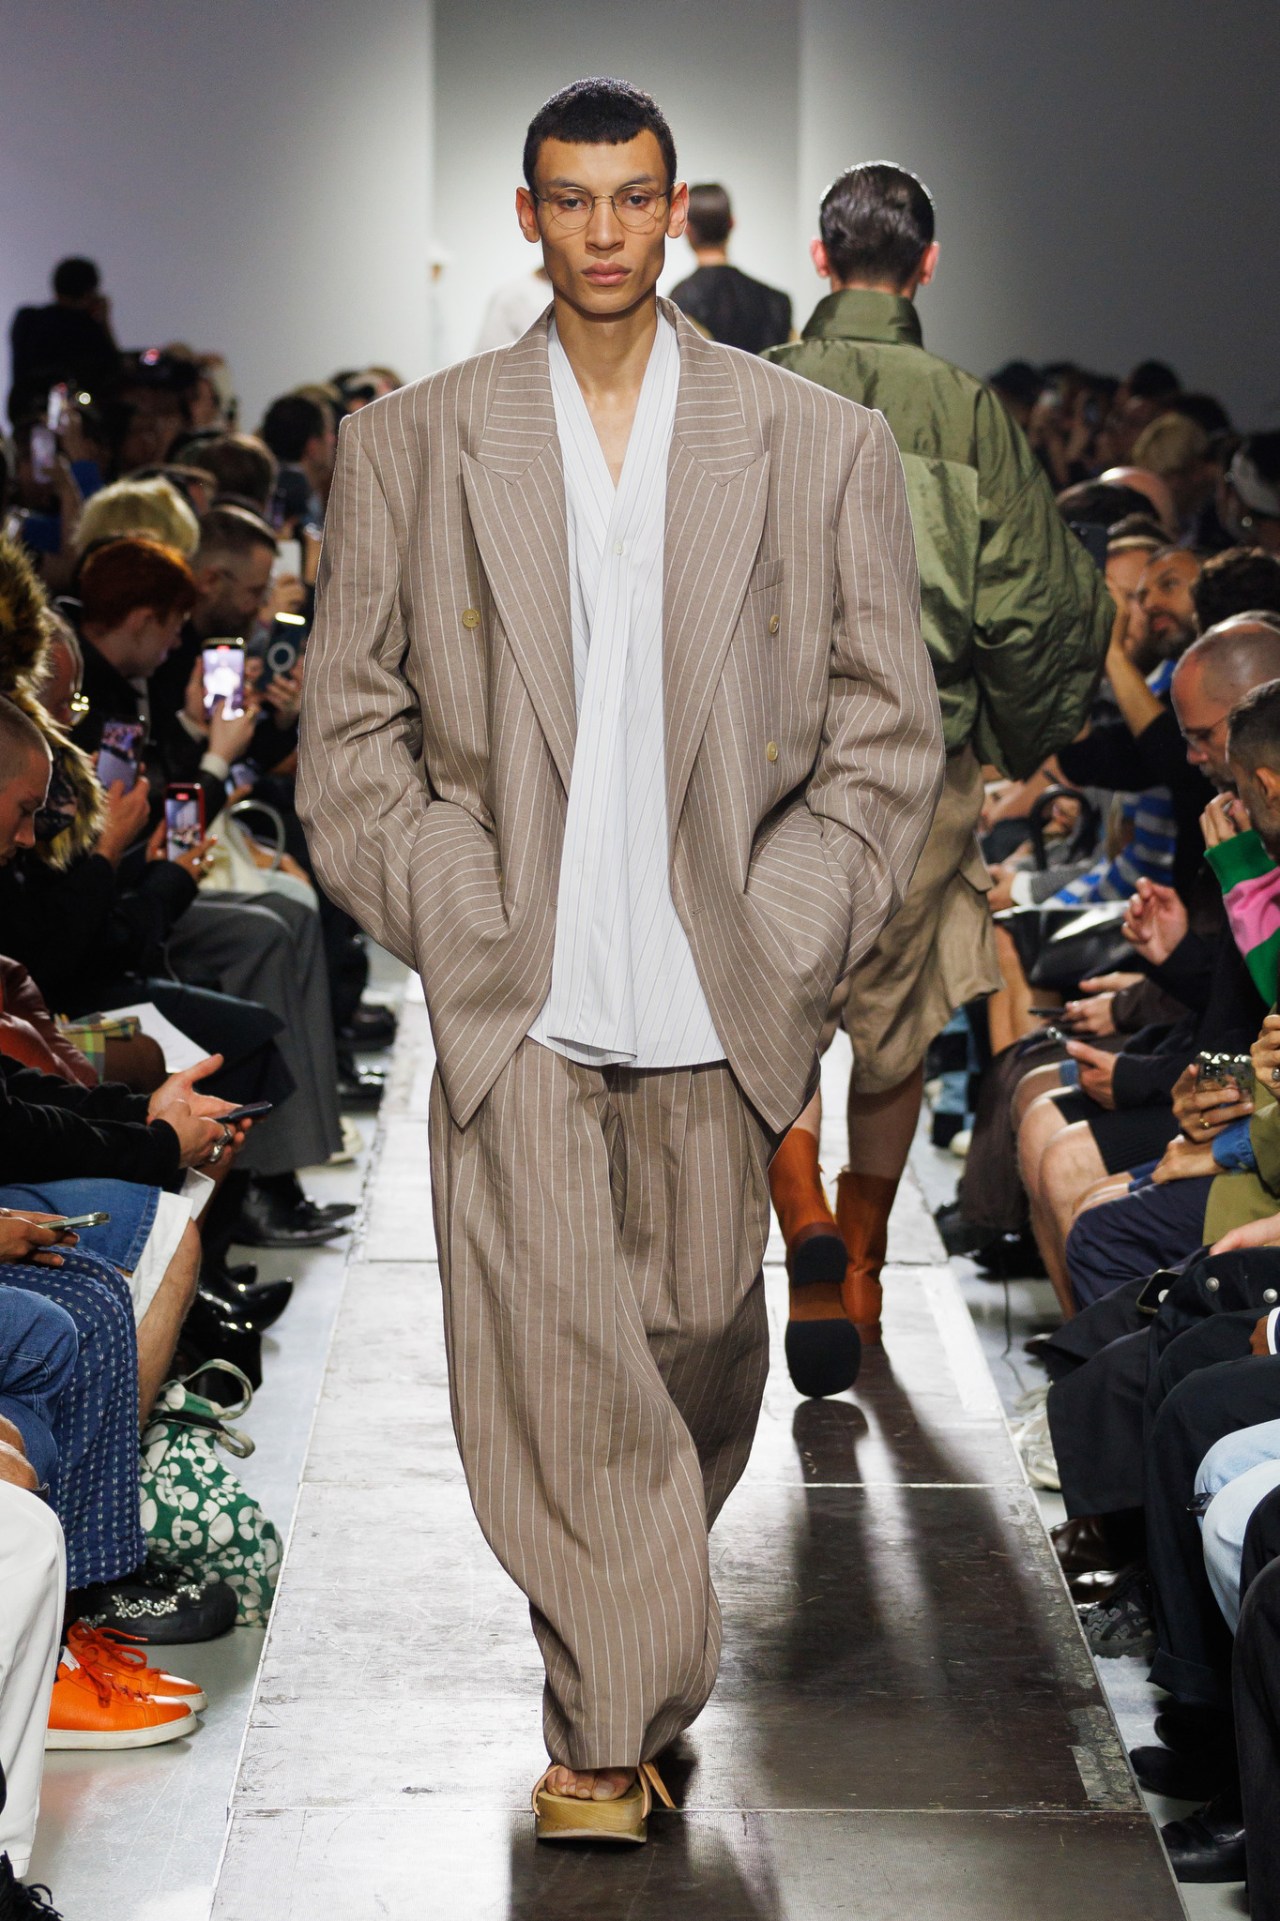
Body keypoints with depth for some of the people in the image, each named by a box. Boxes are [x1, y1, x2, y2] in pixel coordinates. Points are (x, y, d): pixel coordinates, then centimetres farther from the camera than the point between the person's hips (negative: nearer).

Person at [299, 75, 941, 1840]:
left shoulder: (824, 448, 5)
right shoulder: (409, 445, 4)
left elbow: (889, 731, 6)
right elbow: (348, 731, 6)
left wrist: (776, 948, -4)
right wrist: (464, 931, -4)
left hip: (720, 1018, 1)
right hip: (512, 1014, -1)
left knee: (701, 1354, 9)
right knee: (546, 1367, -9)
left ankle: (621, 1711, 31)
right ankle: (620, 1728, 3)